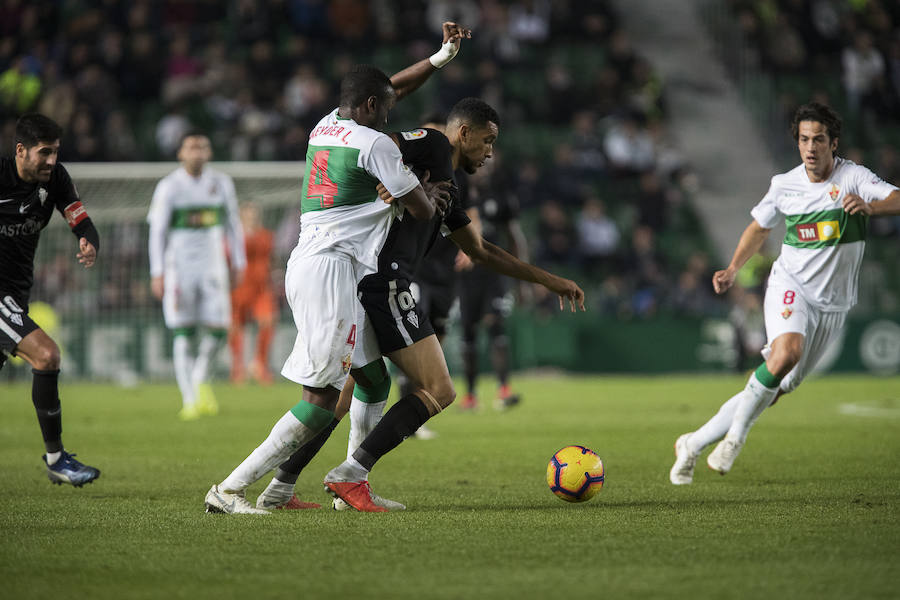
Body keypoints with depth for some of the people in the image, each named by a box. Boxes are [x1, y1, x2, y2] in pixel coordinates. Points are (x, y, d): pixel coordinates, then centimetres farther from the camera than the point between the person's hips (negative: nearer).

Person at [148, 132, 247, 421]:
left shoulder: (221, 183, 6)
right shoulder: (169, 186, -4)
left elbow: (233, 223, 16)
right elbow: (157, 231, -4)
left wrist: (239, 262, 14)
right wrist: (157, 274, -9)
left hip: (212, 266, 3)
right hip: (179, 265, -3)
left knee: (218, 328, -7)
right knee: (183, 334, -5)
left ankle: (201, 381, 20)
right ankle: (189, 400, -1)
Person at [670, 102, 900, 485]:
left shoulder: (852, 177, -8)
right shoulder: (784, 185, 2)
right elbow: (760, 226, 20)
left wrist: (869, 206, -45)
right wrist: (732, 270, 11)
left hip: (832, 304, 0)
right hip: (790, 285, 0)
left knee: (776, 389, 2)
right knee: (786, 352, -33)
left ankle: (694, 444, 14)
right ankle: (736, 435, -19)